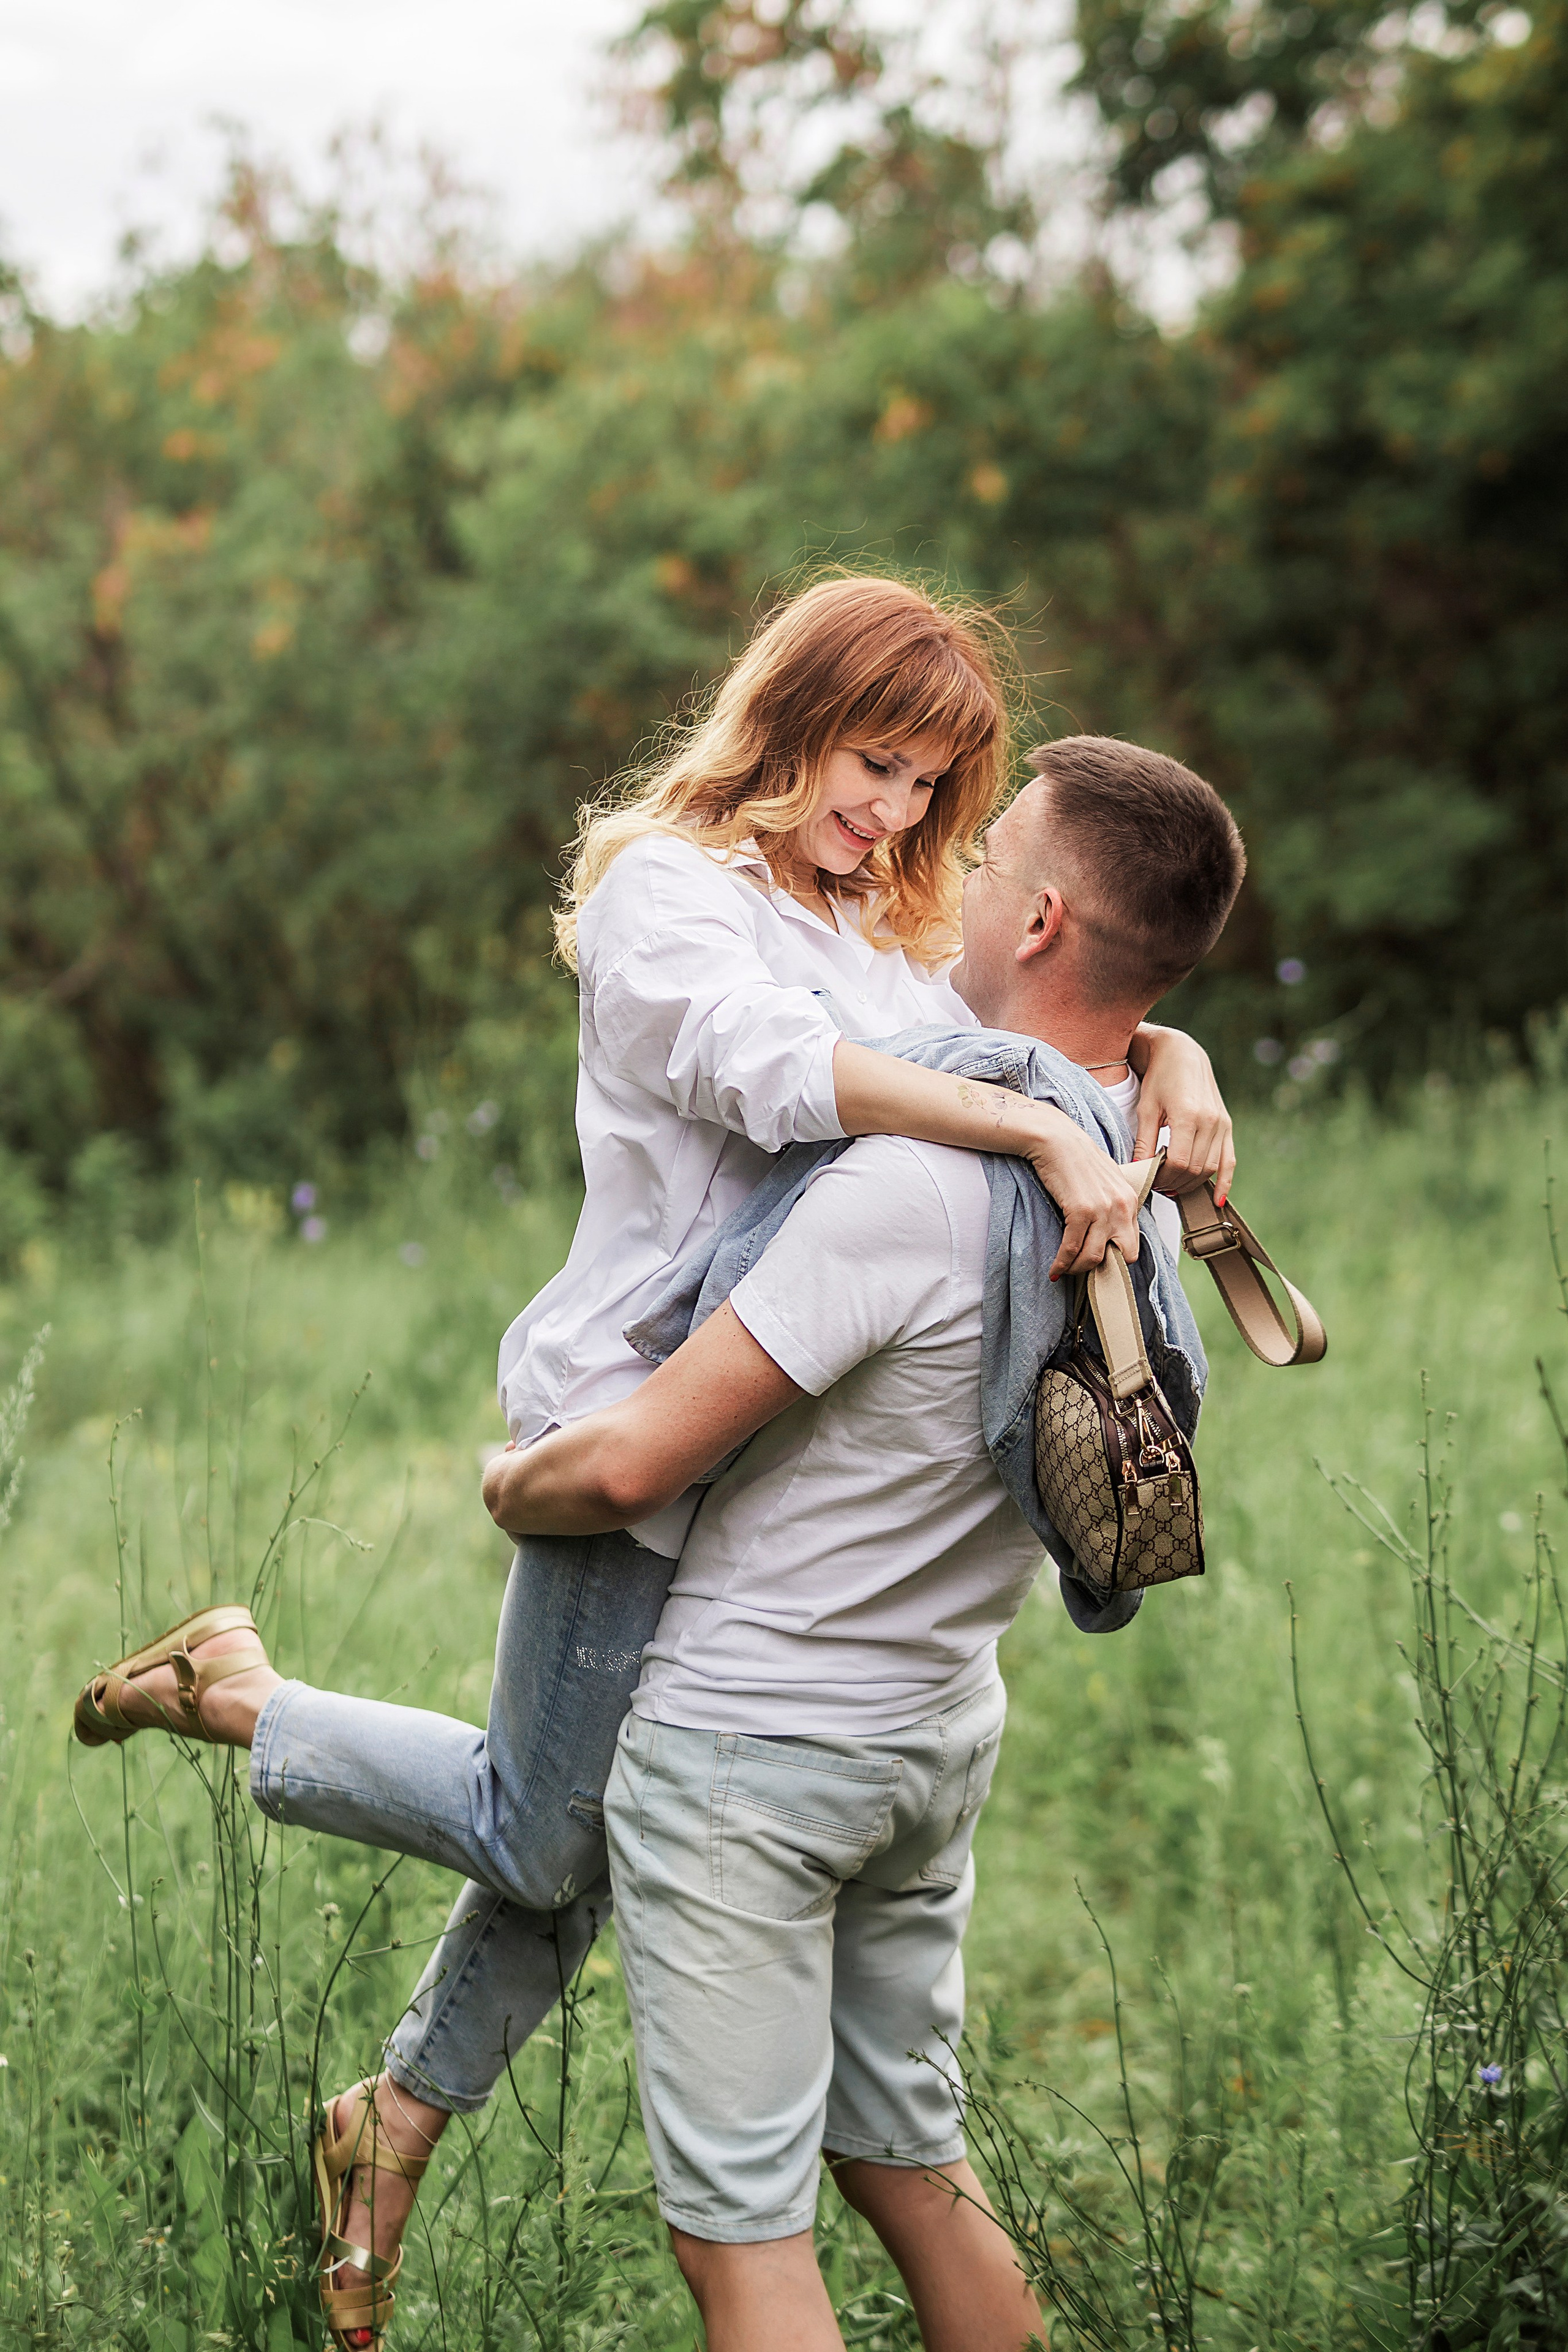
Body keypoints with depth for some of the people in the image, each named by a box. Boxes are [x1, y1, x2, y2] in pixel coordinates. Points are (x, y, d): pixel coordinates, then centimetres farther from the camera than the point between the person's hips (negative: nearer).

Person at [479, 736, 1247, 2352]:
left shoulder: (912, 1187, -27)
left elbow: (631, 1467, -24)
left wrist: (508, 1485, -3)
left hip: (744, 1745, -8)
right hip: (938, 1733, 8)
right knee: (911, 2171, 20)